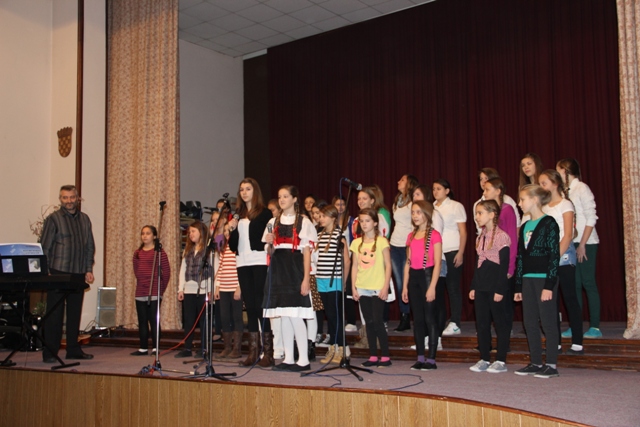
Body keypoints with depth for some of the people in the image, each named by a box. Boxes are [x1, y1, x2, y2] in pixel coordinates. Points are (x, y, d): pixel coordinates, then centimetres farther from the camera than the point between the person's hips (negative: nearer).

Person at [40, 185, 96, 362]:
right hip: (58, 273, -4)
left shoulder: (84, 219, 12)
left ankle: (73, 349, 19)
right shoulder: (53, 219, -2)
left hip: (78, 274, 5)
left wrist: (89, 269, 8)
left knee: (75, 313, 10)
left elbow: (90, 246, 16)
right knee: (54, 313, -2)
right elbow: (44, 247, -4)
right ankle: (50, 352, 4)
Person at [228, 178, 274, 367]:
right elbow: (233, 246, 15)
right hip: (243, 264, 5)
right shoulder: (238, 216, 16)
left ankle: (268, 353, -1)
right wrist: (232, 230, -1)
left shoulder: (264, 213, 0)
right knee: (250, 307, 7)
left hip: (260, 263, -5)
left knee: (261, 306, -6)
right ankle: (253, 351, 12)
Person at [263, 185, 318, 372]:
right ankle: (288, 359, 13)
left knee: (295, 316, -9)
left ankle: (303, 360, -2)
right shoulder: (273, 222, 14)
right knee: (284, 317, 7)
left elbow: (307, 252, -4)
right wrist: (269, 243, -6)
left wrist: (306, 278, -12)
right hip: (278, 269, 5)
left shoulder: (303, 222, 0)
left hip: (295, 268, -5)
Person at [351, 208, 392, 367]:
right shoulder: (356, 243, 8)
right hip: (362, 288, 4)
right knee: (369, 322, 8)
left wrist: (385, 287, -11)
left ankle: (385, 356, 4)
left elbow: (388, 266, -5)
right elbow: (354, 266, 10)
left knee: (377, 321, -6)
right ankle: (373, 356, 14)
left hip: (378, 288, -4)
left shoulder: (381, 241, -4)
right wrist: (353, 287, 5)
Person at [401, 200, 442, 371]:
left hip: (427, 276, -6)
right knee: (417, 319, 8)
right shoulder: (411, 236, 13)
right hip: (414, 277, 6)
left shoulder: (434, 235, -6)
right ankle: (420, 358, 14)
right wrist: (405, 286, 10)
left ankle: (431, 359, 3)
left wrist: (432, 287, -16)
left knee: (430, 318, -2)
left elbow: (437, 263, -10)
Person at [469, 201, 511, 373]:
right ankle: (484, 359, 17)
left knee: (500, 322, 2)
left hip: (495, 285, -8)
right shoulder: (480, 237, 13)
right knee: (481, 323, 9)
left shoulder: (501, 236, -11)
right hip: (481, 286, 8)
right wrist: (473, 286, 14)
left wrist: (500, 289, -16)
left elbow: (504, 265, -13)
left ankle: (501, 361, 8)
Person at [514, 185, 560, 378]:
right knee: (530, 323, 9)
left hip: (544, 279, -7)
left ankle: (552, 365, 6)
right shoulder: (525, 227, 14)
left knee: (548, 322, -1)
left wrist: (549, 285, -16)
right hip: (528, 280, 7)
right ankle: (536, 363, 18)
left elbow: (554, 256, -12)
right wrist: (518, 286, 13)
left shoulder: (549, 224, -7)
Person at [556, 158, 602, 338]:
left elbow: (591, 219, -12)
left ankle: (595, 327, 4)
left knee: (588, 283, -3)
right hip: (571, 243, 7)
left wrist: (582, 244, -16)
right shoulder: (566, 191, 11)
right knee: (574, 284, 8)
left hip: (585, 242, -7)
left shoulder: (581, 189, -8)